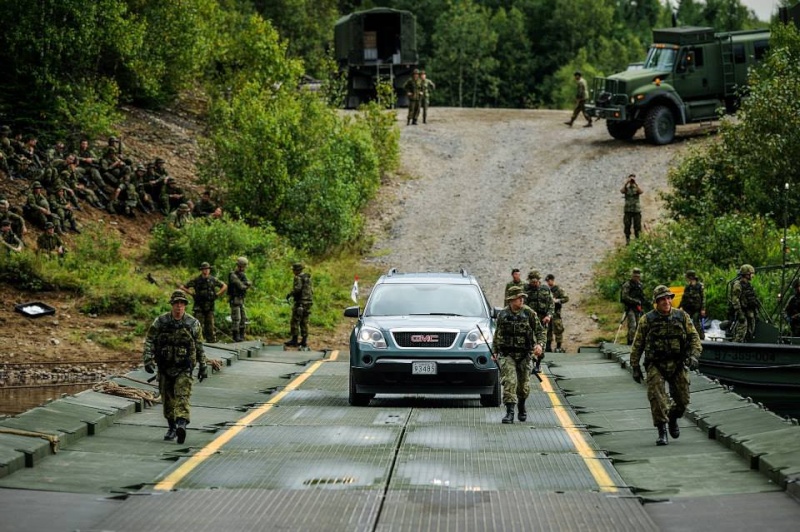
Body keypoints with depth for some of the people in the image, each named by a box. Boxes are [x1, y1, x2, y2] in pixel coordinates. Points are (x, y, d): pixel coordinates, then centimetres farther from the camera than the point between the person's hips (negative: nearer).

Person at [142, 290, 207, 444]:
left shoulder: (193, 324, 0)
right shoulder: (160, 322, 0)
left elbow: (199, 347, 9)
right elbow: (149, 341, -2)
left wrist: (203, 367, 11)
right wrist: (148, 359, -15)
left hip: (184, 369, -2)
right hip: (165, 368, 2)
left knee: (182, 396, -18)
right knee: (167, 399, 10)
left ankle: (181, 424, -33)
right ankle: (172, 427, 25)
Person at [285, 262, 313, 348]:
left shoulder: (298, 277, -10)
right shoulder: (307, 277, 16)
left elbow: (297, 288, -23)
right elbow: (311, 290, 18)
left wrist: (290, 294, -9)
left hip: (300, 302, -9)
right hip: (308, 301, 9)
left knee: (295, 321, -4)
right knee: (304, 322, 10)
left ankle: (294, 340, -6)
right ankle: (304, 341, 8)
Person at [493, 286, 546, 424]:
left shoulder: (529, 313, -2)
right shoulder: (503, 314, 4)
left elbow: (540, 331, 0)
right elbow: (497, 334, 17)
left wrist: (540, 344, -18)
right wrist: (494, 351, 14)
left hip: (524, 354, 0)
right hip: (507, 354, 0)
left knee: (523, 384, 10)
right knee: (509, 381, -16)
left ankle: (521, 407, 38)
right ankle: (510, 411, -18)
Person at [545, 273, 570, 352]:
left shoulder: (559, 289, -7)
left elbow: (566, 298, -12)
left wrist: (557, 300, -23)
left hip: (555, 313, -7)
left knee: (557, 330, -5)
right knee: (548, 330, 11)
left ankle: (559, 347, 0)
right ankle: (548, 346, 19)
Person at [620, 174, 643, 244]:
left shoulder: (637, 188, 7)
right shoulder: (626, 188, 9)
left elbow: (641, 191, -15)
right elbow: (622, 191, -12)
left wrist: (636, 183, -17)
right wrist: (626, 183, -18)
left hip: (636, 210, -1)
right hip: (627, 210, 1)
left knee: (637, 226, -2)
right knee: (627, 226, -2)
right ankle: (627, 240, 5)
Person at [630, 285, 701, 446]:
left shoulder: (682, 316, 5)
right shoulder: (647, 320, 1)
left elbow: (694, 337, 3)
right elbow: (637, 344, 5)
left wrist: (694, 355, -14)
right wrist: (635, 367, 2)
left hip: (678, 365, 2)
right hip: (656, 365, -2)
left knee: (682, 399, 5)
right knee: (656, 396, -16)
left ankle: (673, 418, 36)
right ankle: (662, 432, -10)